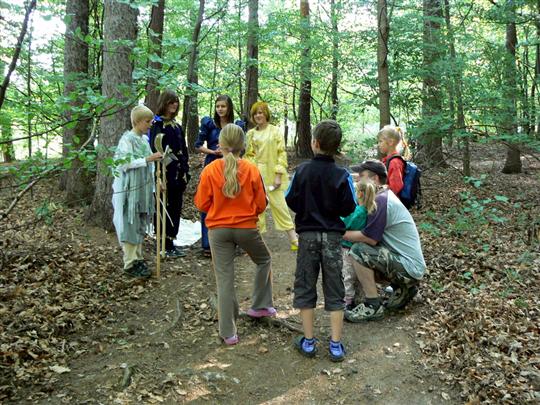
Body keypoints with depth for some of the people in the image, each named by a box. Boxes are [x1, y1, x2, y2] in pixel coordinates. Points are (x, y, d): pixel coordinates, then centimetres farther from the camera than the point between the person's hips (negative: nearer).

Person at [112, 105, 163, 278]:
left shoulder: (143, 139, 11)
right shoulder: (127, 139, -12)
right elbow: (125, 164, -19)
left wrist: (155, 180, 15)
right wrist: (148, 159, -24)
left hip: (143, 189, 8)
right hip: (130, 190, -8)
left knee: (140, 225, 13)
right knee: (130, 226, -2)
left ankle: (137, 258, 23)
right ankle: (130, 264, 4)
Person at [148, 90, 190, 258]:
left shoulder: (177, 125, 16)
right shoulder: (157, 124, -7)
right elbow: (154, 150, -14)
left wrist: (185, 173, 13)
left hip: (178, 174, 8)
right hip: (165, 173, -8)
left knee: (176, 209, 11)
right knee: (164, 209, -2)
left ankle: (171, 243, 21)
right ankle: (165, 246, 7)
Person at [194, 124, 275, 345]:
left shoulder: (209, 171, -8)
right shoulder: (252, 170, -8)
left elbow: (201, 203, -1)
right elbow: (261, 204, -1)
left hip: (218, 230, 1)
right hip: (246, 227, 0)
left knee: (224, 279, 7)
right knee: (264, 260, 28)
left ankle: (228, 332, 12)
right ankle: (260, 306, 34)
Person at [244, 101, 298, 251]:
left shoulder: (275, 131, 0)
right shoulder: (250, 134, 10)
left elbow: (282, 154, -4)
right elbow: (248, 155, 11)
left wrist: (279, 175, -12)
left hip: (272, 175, -3)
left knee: (279, 206, -5)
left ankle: (294, 239, 3)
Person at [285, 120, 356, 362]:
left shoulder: (302, 171, -9)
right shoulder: (342, 176, -10)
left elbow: (290, 201, -4)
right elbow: (349, 208, -6)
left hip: (307, 235, 0)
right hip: (332, 236, 0)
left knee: (305, 287, 11)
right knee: (334, 290, 8)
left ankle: (308, 341, 16)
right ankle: (336, 345, 11)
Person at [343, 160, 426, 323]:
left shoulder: (381, 200, -19)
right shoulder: (385, 196, 12)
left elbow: (370, 238, -22)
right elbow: (371, 233, 12)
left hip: (409, 267, -10)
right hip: (410, 265, 10)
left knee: (358, 251, -21)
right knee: (366, 263, 16)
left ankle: (373, 306, -10)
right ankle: (403, 288, 16)